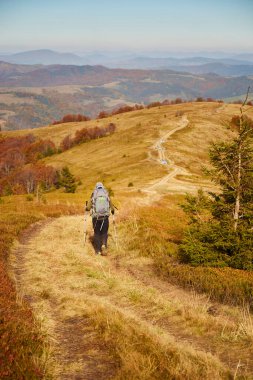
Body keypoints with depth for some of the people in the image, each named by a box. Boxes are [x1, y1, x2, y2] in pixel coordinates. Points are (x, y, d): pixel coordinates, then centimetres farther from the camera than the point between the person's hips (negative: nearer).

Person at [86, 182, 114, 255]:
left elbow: (88, 207, -2)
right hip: (105, 217, 0)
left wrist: (87, 208, 22)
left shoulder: (93, 195, -1)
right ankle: (104, 245, -12)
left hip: (96, 217, 0)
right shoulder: (106, 195, 2)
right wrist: (112, 211, 31)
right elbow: (111, 206, 9)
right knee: (104, 233, 13)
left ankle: (98, 250, 14)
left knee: (97, 233, 12)